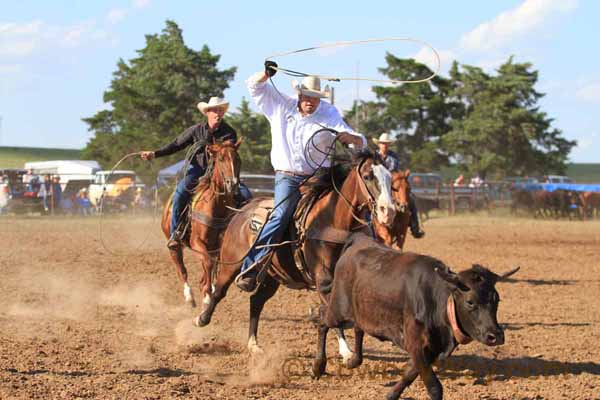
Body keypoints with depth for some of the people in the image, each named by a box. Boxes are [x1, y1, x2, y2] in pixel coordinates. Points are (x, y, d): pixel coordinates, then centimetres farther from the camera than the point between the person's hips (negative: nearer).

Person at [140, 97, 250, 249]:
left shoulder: (229, 133, -2)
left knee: (245, 194, -16)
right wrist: (154, 154, -7)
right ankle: (175, 233, -21)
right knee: (180, 192, -30)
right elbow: (176, 145, 3)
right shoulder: (196, 130, 0)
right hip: (198, 169, -1)